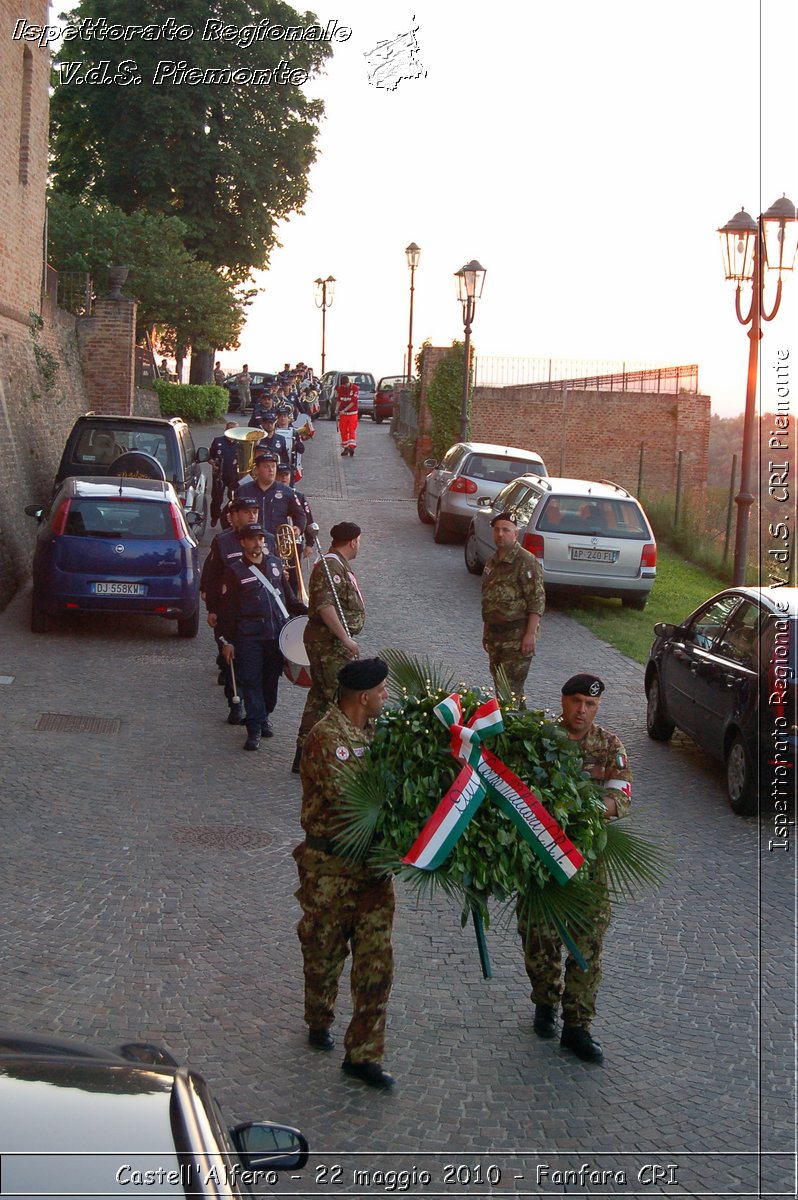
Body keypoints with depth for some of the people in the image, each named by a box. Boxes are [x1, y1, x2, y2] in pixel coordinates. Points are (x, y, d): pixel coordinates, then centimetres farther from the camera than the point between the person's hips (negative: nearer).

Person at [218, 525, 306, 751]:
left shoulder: (275, 564, 11)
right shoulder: (235, 571, -1)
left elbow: (288, 598, 19)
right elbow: (228, 609, -1)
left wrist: (307, 612, 6)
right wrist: (227, 641, -5)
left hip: (277, 633, 4)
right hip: (249, 636, -4)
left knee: (272, 677, 10)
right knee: (251, 680, -4)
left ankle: (264, 716, 27)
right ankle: (254, 728, -1)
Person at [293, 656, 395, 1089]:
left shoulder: (372, 729, 6)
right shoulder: (327, 738, -20)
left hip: (372, 862, 7)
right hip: (331, 866, -6)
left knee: (376, 958, 3)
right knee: (325, 951, 13)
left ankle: (364, 1053, 9)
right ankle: (319, 1022, 39)